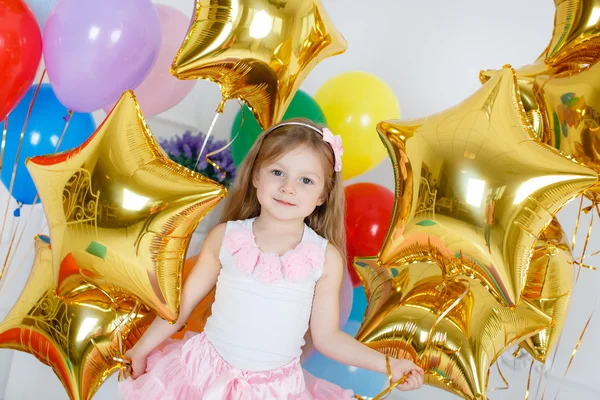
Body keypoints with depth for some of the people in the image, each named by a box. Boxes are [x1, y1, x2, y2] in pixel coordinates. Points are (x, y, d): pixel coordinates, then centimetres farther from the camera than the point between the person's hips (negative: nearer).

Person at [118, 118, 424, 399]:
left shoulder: (326, 258, -9)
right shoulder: (225, 237, -8)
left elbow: (327, 336, -1)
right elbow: (184, 302, 3)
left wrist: (387, 365, -7)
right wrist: (142, 349, 9)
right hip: (208, 374, 0)